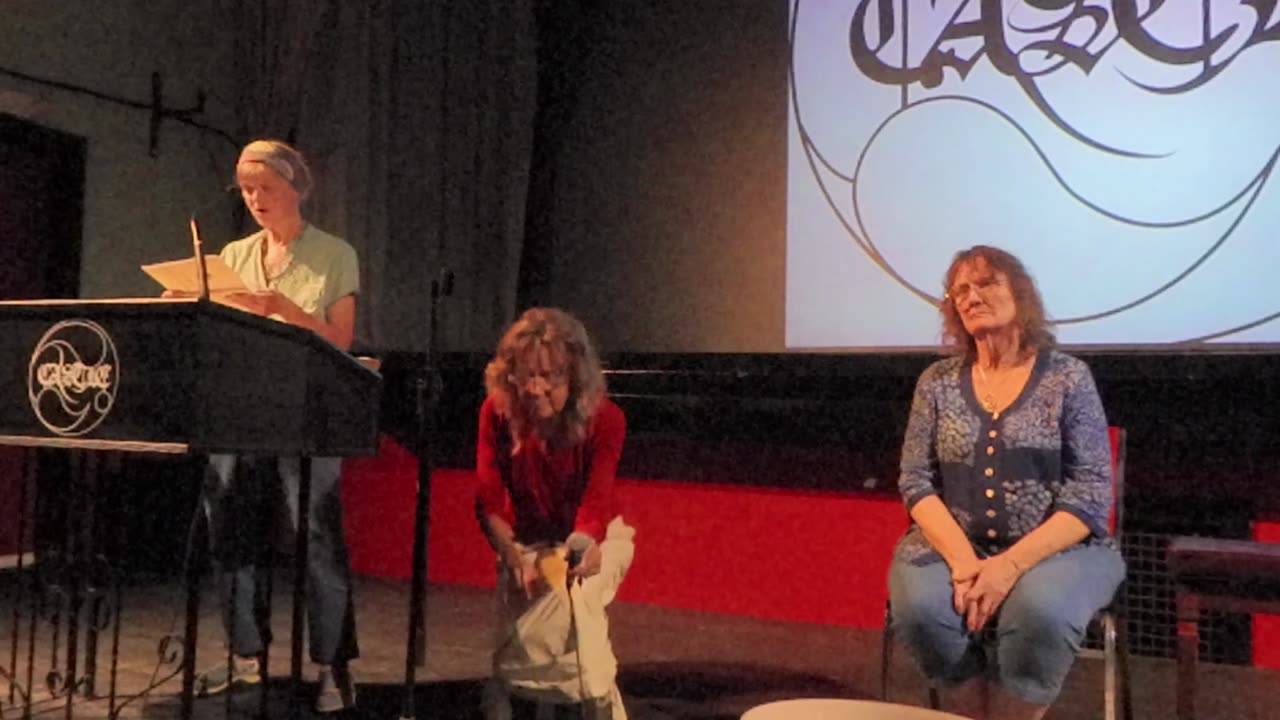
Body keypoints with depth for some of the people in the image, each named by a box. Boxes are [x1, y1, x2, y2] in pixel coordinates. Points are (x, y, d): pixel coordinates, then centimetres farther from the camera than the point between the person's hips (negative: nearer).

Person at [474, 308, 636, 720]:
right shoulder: (497, 412, -19)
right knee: (520, 635, -19)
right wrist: (516, 560, -36)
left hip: (594, 538, -2)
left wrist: (582, 549, -53)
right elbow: (489, 503, -18)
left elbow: (596, 504, -30)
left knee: (568, 603, -30)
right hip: (528, 539, 2)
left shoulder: (604, 419, -24)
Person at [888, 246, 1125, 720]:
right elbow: (916, 481, 1)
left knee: (1040, 611, -34)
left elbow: (1091, 492, -7)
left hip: (1056, 549, -2)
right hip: (954, 545, 2)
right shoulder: (937, 382, 7)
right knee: (920, 605, -29)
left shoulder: (1068, 378, -1)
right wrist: (963, 559, -17)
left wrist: (1013, 564, -20)